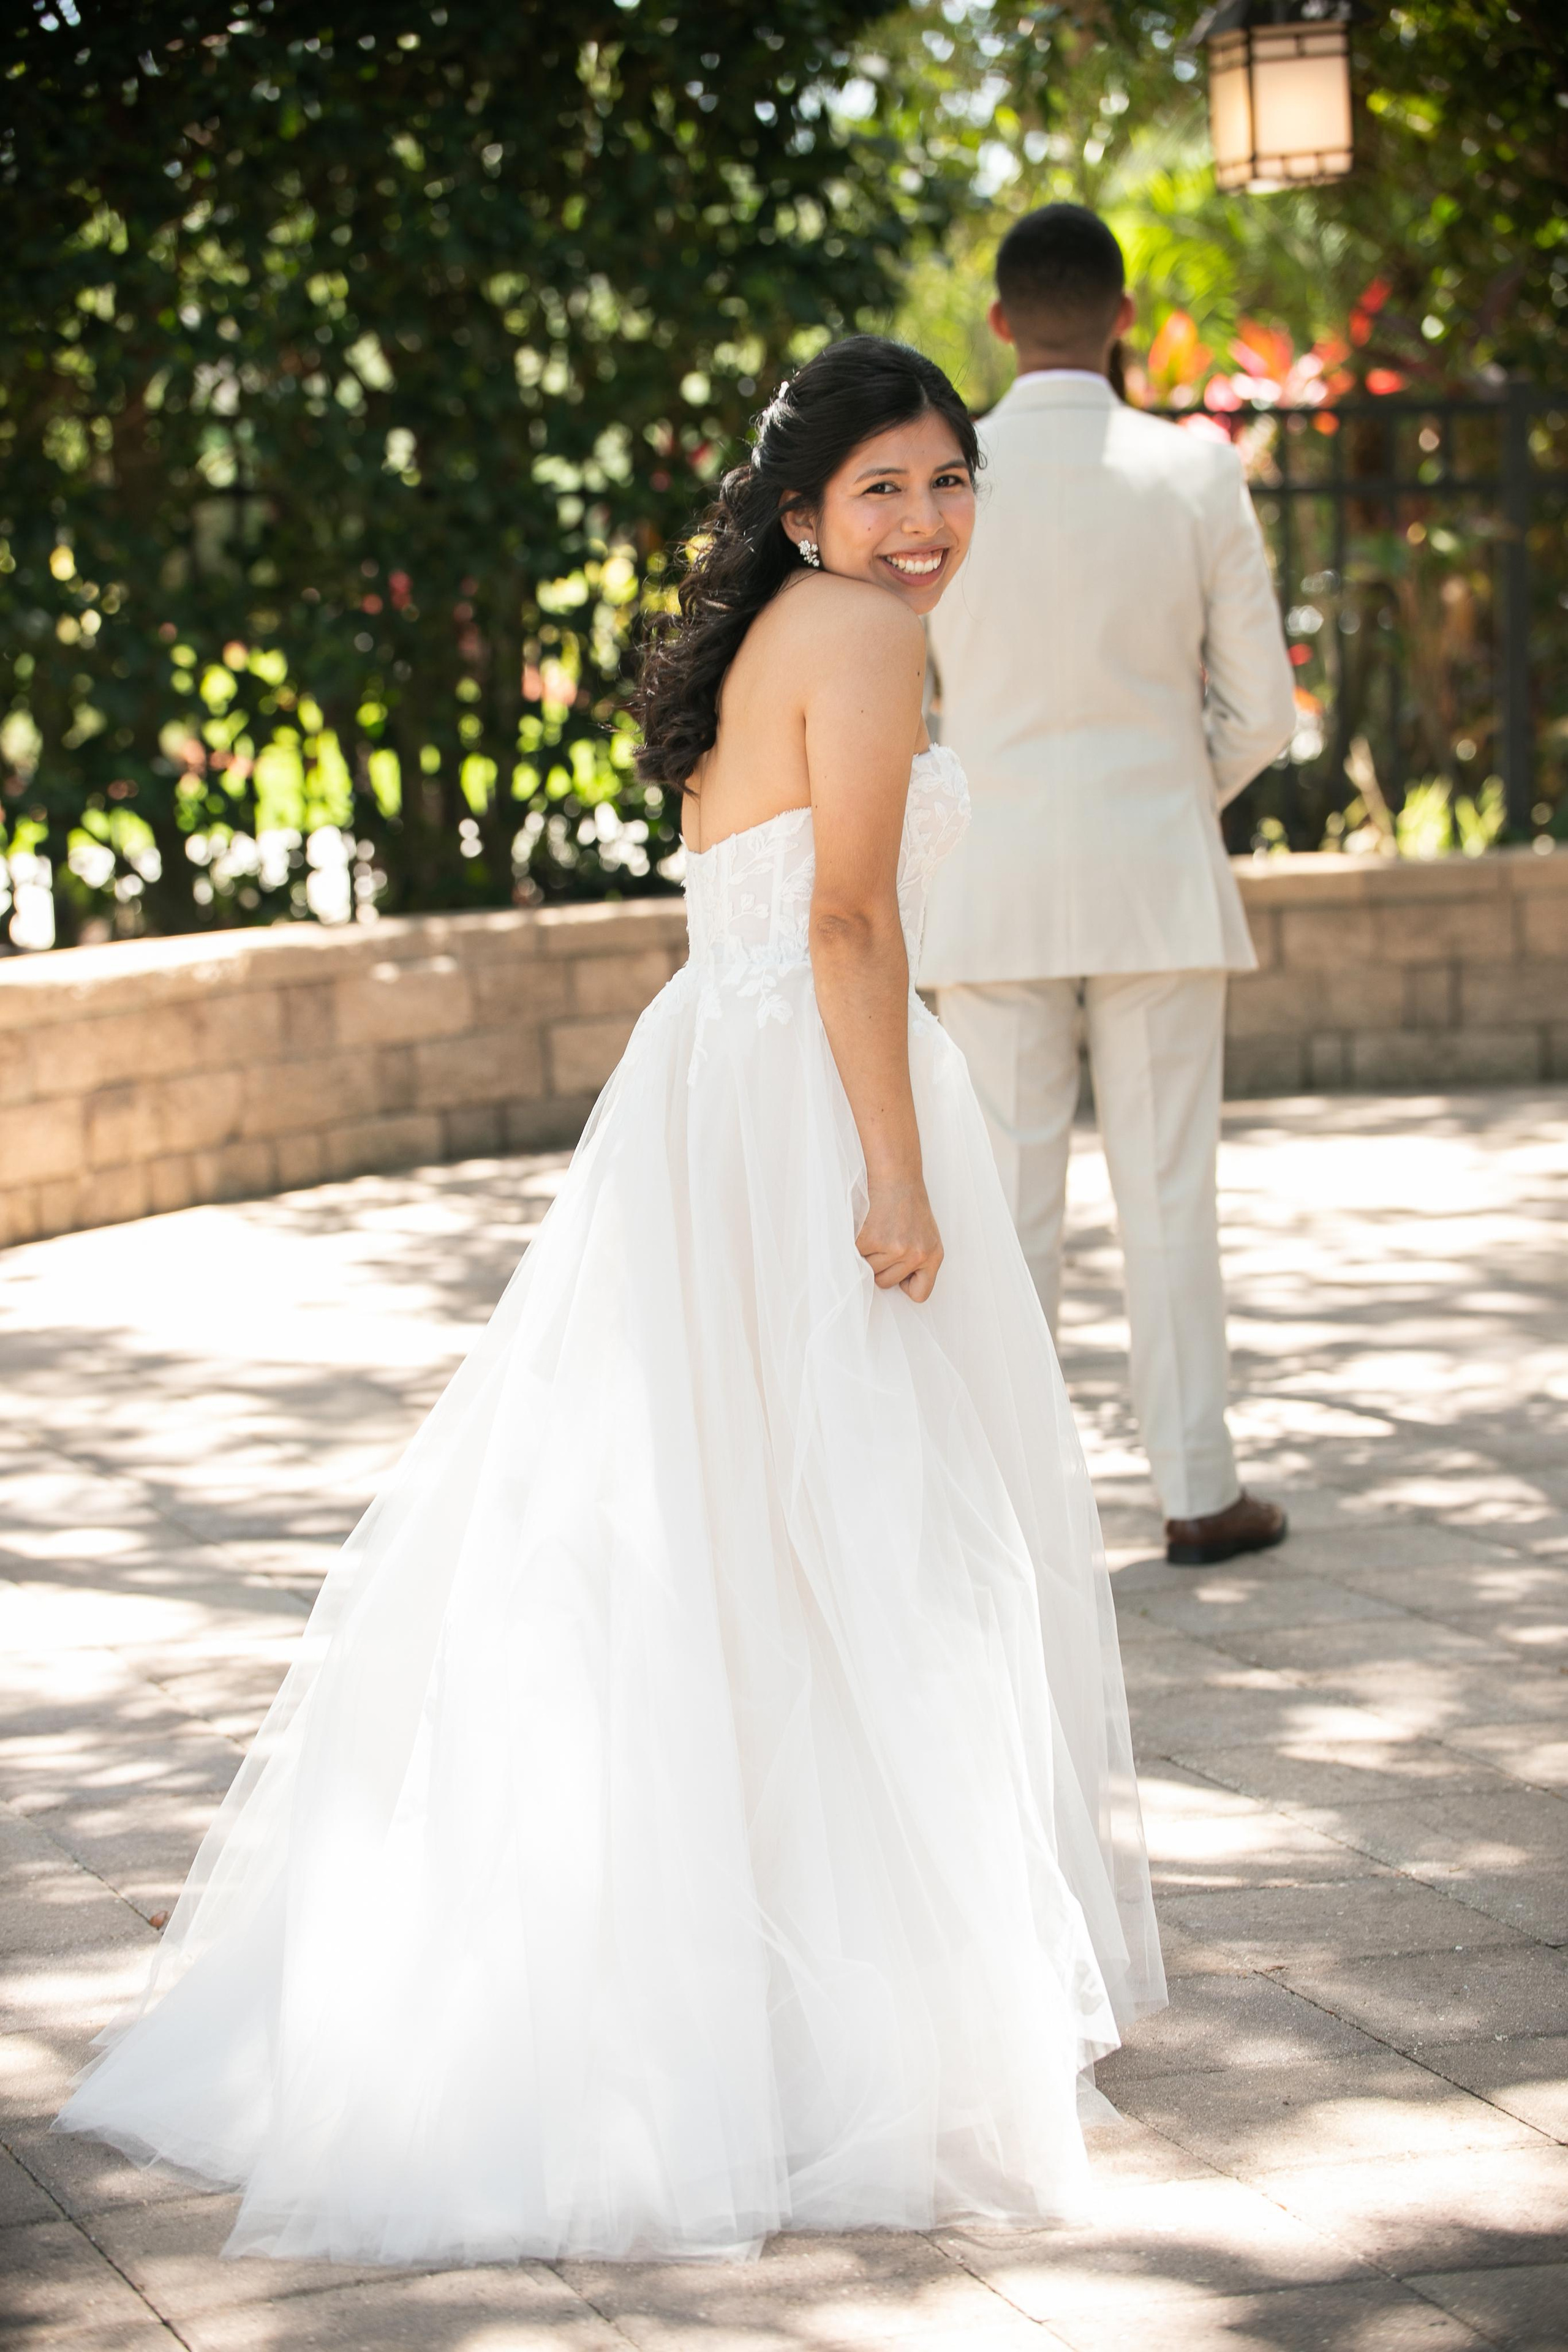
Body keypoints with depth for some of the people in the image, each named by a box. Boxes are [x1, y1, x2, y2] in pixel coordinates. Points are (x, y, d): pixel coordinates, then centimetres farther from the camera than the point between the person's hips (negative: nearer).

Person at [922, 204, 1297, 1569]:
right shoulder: (1196, 475, -3)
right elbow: (1260, 710, 0)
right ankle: (1198, 1490, 9)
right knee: (1171, 1191, 5)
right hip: (1157, 884, 0)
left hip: (991, 886, 0)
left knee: (1008, 1201, 4)